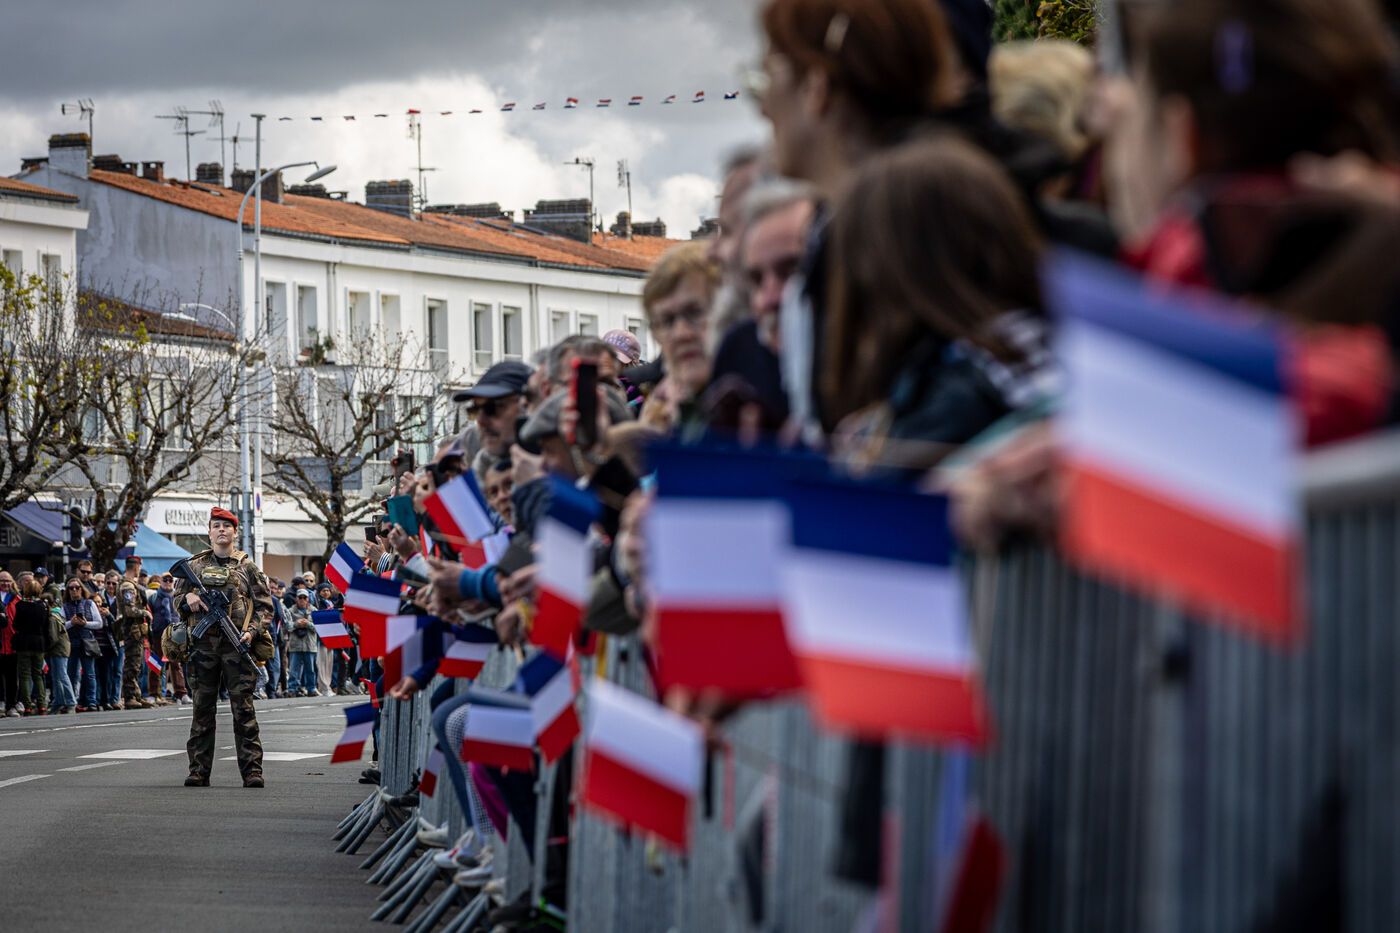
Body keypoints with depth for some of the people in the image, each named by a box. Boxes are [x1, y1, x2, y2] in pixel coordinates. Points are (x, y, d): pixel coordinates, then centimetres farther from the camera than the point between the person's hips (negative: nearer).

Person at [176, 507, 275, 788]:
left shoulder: (247, 567, 9)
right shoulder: (194, 566, 14)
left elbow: (265, 606, 8)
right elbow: (176, 601, 19)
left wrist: (252, 631, -9)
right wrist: (187, 599, -4)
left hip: (237, 646, -2)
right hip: (203, 646, 2)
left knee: (243, 709, -5)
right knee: (203, 709, 4)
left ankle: (252, 770, -5)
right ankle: (198, 771, 8)